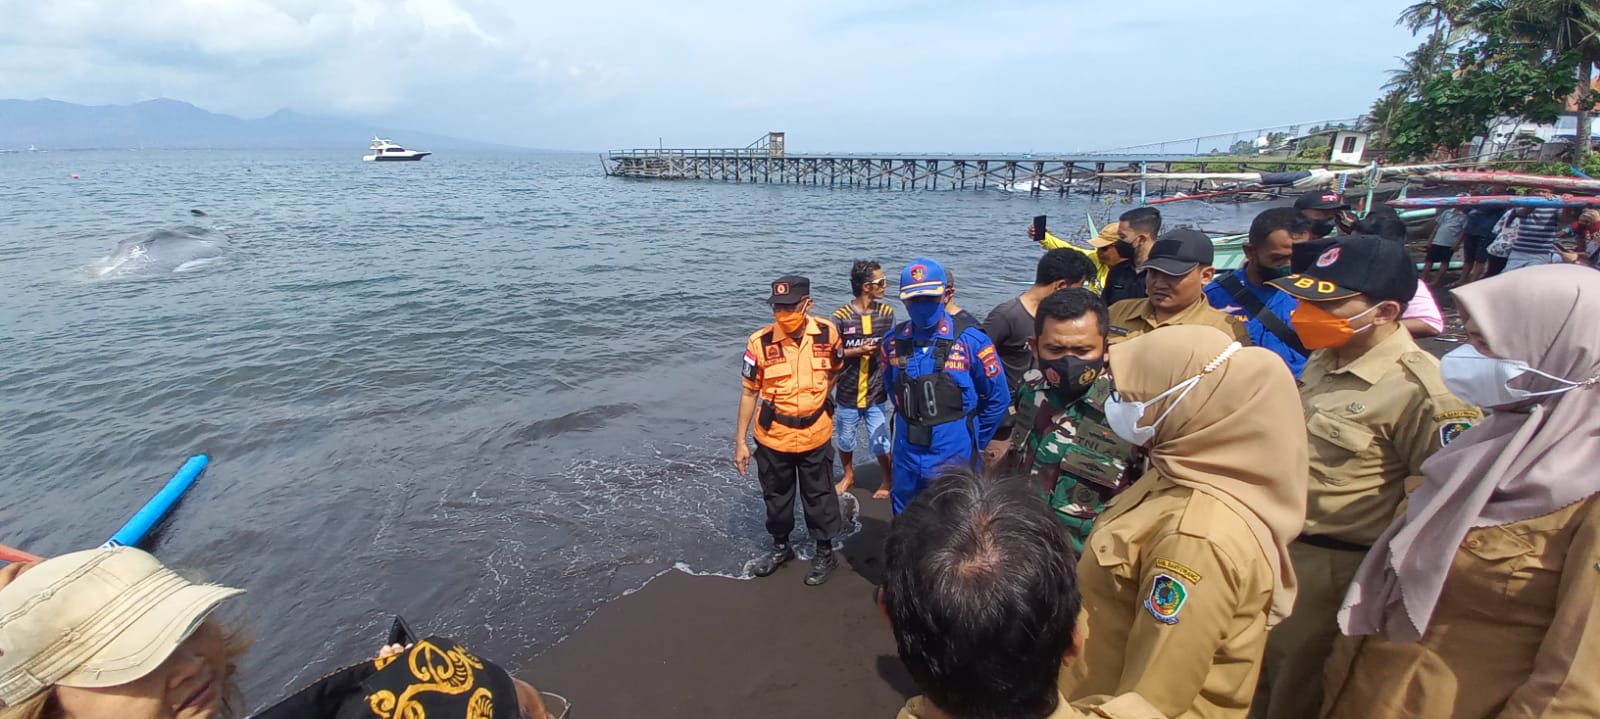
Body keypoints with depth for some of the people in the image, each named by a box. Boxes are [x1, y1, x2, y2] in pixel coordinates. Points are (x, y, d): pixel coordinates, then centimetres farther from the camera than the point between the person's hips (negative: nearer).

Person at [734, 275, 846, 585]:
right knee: (776, 496, 18)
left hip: (815, 435, 0)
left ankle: (825, 552, 35)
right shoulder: (760, 342, -17)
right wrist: (740, 441, -6)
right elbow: (749, 393, -8)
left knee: (819, 496, 15)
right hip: (773, 437, 0)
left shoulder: (827, 333, -12)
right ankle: (781, 547, 42)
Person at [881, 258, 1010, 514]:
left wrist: (974, 441, 2)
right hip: (906, 455, 4)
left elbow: (998, 399, -4)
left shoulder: (971, 341, -13)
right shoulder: (894, 340, -1)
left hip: (953, 457, -3)